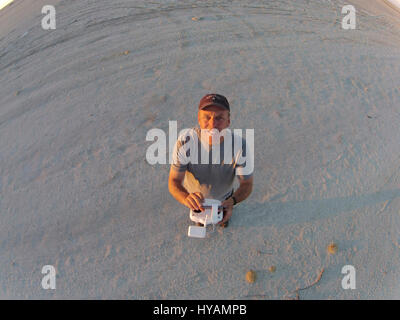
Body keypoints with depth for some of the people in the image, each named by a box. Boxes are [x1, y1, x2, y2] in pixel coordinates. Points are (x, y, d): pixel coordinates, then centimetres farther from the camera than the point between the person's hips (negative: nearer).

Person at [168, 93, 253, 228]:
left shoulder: (240, 146, -36)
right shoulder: (185, 142, -38)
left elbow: (247, 184, -25)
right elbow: (174, 181, -31)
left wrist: (232, 201, -48)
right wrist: (186, 198, -56)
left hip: (223, 197, 1)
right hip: (194, 195, 0)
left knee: (223, 217, 34)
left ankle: (223, 216, 70)